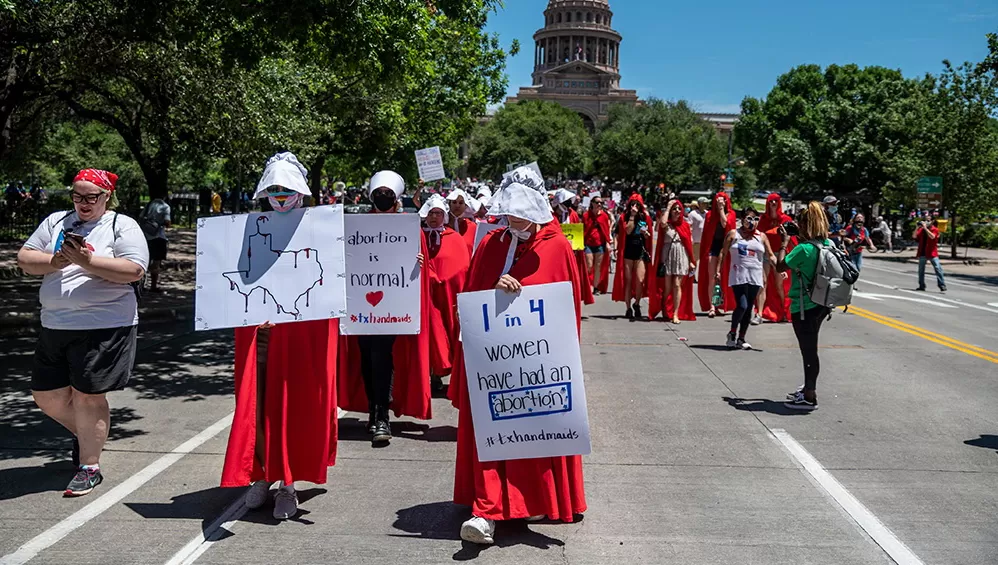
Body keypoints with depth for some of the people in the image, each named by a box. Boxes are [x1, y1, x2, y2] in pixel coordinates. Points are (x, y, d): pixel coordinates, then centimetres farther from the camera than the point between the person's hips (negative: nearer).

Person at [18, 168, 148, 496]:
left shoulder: (122, 226, -2)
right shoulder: (55, 223, 13)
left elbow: (135, 271, -15)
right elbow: (24, 259, 8)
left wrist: (87, 260, -22)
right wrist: (54, 261, -12)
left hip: (104, 326, -6)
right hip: (55, 326, 6)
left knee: (87, 396, -2)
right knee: (47, 395, 12)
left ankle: (90, 467, 13)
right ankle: (85, 436, 39)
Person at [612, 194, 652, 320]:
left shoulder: (645, 217, 9)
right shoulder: (624, 217, 3)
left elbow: (648, 237, 15)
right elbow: (628, 230, -14)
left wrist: (646, 233, -7)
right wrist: (632, 216, -12)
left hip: (641, 251, 1)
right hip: (628, 251, -1)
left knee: (640, 280, -11)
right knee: (628, 281, 4)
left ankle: (637, 303, 12)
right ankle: (628, 308, 13)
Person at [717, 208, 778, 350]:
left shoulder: (761, 237, 10)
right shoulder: (733, 234, 3)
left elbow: (771, 256, 9)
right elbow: (723, 253, 3)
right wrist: (718, 270, -3)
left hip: (755, 278, 4)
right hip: (738, 276, -3)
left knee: (749, 309, 6)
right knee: (742, 306, -15)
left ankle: (741, 339, 15)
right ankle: (732, 333, 5)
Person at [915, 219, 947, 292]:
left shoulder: (935, 229, -4)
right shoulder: (922, 229, 7)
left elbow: (932, 236, -23)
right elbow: (914, 237, 0)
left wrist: (925, 228, -23)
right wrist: (917, 228, -9)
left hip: (932, 253, -5)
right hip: (922, 253, 5)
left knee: (938, 268, -8)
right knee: (921, 270, 10)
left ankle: (942, 286, -8)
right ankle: (921, 286, 20)